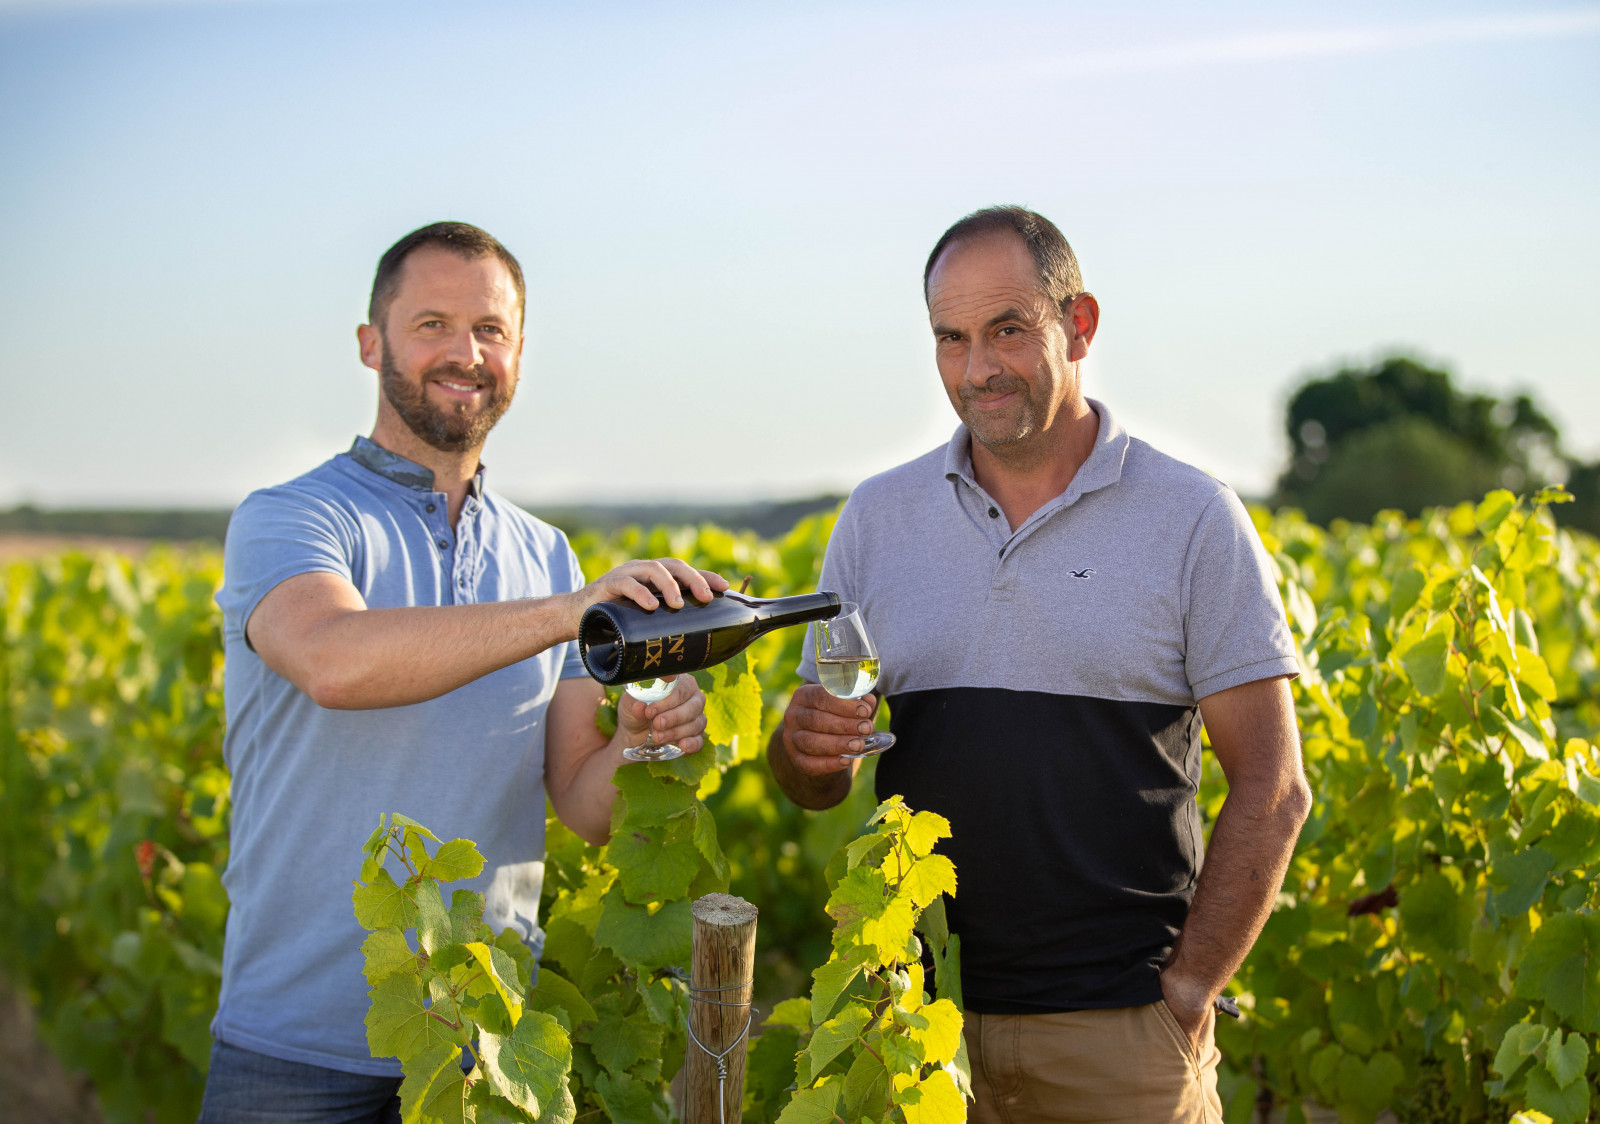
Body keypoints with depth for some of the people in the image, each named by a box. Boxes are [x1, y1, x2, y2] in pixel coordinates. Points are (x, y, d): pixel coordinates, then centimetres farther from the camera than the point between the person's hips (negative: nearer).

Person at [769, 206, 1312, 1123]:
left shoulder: (1197, 522, -2)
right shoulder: (877, 519, 7)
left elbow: (1272, 791, -3)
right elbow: (820, 788, 11)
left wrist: (1189, 993, -8)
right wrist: (807, 747, -11)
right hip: (918, 1016, 3)